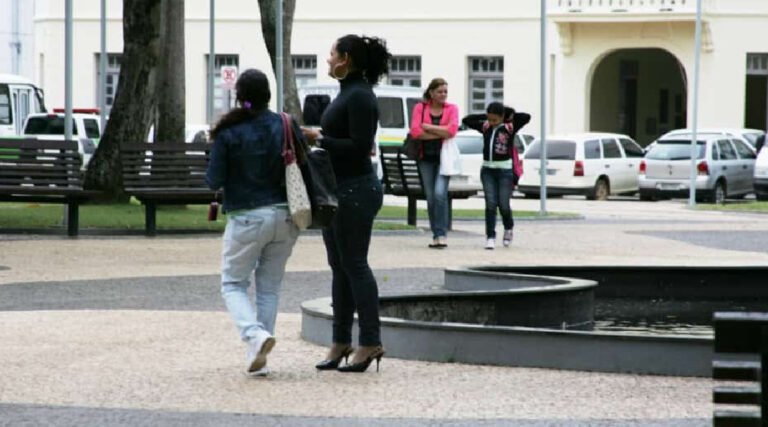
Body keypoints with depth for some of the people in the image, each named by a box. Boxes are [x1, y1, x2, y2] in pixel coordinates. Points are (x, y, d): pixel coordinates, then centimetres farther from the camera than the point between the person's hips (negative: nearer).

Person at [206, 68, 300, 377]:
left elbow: (214, 181, -8)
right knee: (269, 287, 13)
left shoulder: (228, 133, -9)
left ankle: (255, 334, -17)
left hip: (247, 218, -3)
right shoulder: (286, 126, 0)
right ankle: (259, 360, 9)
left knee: (233, 284, 10)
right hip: (284, 216, 3)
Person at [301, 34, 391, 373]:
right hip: (338, 189, 10)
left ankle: (370, 342, -2)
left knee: (354, 265, -6)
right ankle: (341, 341, 17)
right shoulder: (347, 92, 14)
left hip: (355, 191, -10)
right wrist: (317, 137, 9)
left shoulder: (360, 96, -16)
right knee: (340, 266, 12)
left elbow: (359, 147, -22)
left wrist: (319, 139, -17)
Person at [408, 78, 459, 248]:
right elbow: (415, 132, -10)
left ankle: (441, 234, -16)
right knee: (430, 197, 3)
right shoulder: (420, 108, 3)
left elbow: (452, 130, -13)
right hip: (426, 157, 2)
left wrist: (428, 127, -11)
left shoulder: (452, 109, 2)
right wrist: (440, 133, -10)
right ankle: (436, 235, 9)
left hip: (444, 156, -2)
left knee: (440, 193, -17)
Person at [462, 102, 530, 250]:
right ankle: (490, 236, -4)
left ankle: (508, 229, 28)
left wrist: (510, 115, -6)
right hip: (488, 170, 3)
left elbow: (526, 117, -17)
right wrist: (484, 116, 4)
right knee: (490, 204, -5)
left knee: (503, 205, 0)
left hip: (505, 171, -3)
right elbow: (466, 120, 9)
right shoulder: (485, 127, 6)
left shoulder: (510, 127, -5)